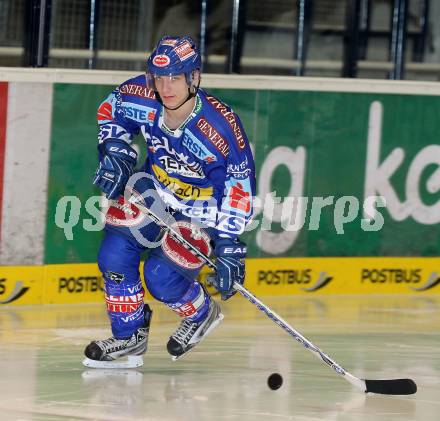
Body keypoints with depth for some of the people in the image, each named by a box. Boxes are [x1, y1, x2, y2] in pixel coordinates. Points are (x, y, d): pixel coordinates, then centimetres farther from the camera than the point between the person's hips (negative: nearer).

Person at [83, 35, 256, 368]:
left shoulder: (221, 128, -32)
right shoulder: (140, 98, -20)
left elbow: (239, 189, -25)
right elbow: (110, 112, 5)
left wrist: (228, 249, -27)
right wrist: (115, 151, -10)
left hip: (203, 209, -5)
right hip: (153, 190, 5)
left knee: (161, 277, -16)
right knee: (115, 256, -11)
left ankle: (202, 314, 18)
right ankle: (129, 338, 8)